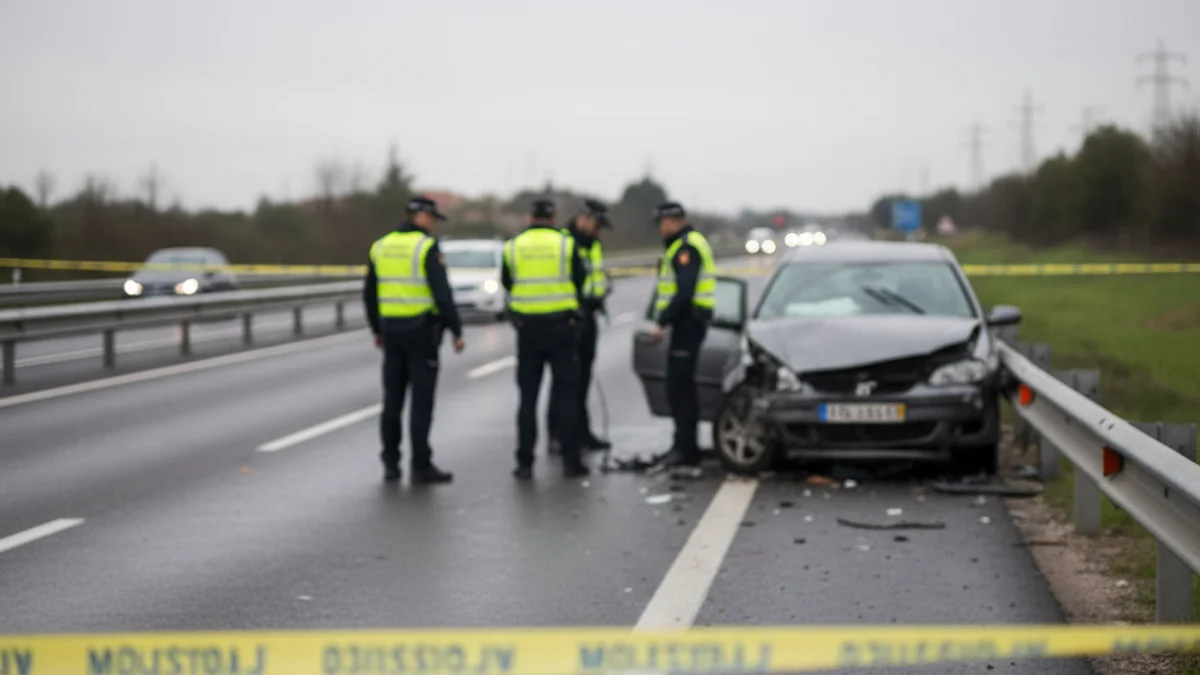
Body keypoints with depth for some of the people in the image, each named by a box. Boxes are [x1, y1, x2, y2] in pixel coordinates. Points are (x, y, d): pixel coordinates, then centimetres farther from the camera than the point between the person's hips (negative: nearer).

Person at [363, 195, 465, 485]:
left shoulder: (381, 247, 9)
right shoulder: (427, 248, -11)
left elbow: (370, 294, 14)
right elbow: (442, 294, -16)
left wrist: (377, 329, 24)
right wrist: (456, 331, -11)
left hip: (392, 330, 6)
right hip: (422, 331, -6)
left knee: (393, 399, 11)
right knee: (421, 400, -3)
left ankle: (391, 464, 13)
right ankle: (421, 466, -3)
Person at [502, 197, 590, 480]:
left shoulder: (513, 246, 0)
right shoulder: (566, 244, -4)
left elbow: (506, 282, 10)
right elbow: (580, 280, 2)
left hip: (527, 327, 1)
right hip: (561, 326, -1)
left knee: (527, 396, 6)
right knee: (566, 393, 5)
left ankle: (524, 463, 5)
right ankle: (571, 460, 3)